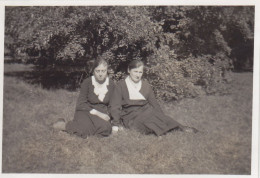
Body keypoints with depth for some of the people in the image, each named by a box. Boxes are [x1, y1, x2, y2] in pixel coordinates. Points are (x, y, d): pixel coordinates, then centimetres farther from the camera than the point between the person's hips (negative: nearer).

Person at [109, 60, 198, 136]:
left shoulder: (146, 86, 13)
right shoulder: (121, 85, 0)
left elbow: (154, 104, 17)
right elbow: (115, 106, -3)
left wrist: (163, 118, 9)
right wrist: (115, 125, -11)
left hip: (146, 111, 4)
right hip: (130, 114, -3)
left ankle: (181, 128, -37)